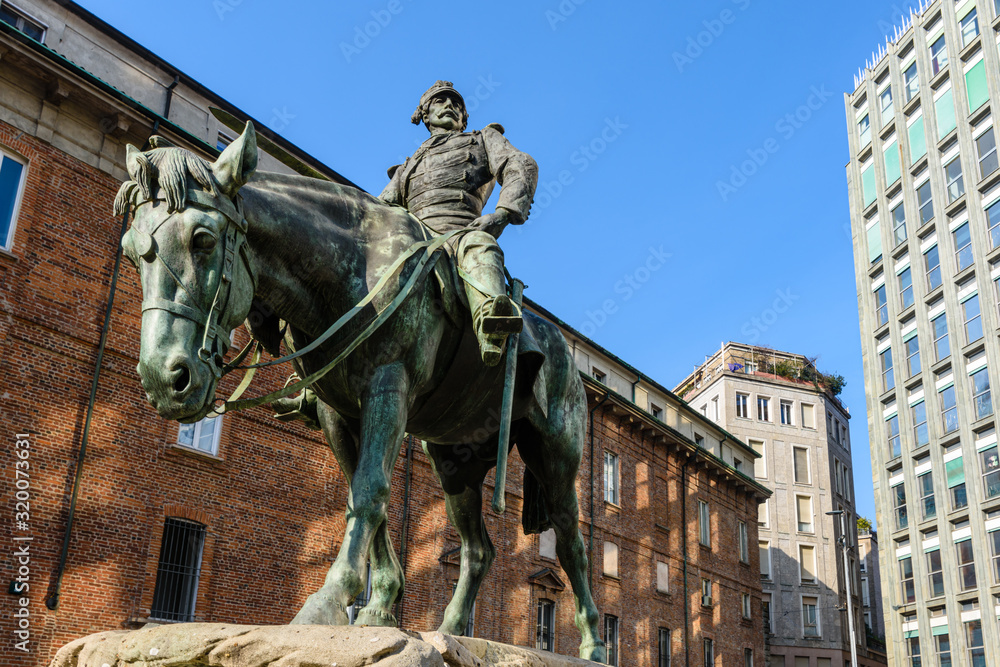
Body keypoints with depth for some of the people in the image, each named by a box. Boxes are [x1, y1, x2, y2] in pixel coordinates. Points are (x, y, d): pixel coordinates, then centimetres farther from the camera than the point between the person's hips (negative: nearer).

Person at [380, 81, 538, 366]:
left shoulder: (483, 139, 34)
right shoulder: (407, 168, 43)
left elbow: (521, 167, 15)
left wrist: (502, 214, -7)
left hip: (462, 231, -4)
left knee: (479, 245, -43)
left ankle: (491, 326, -72)